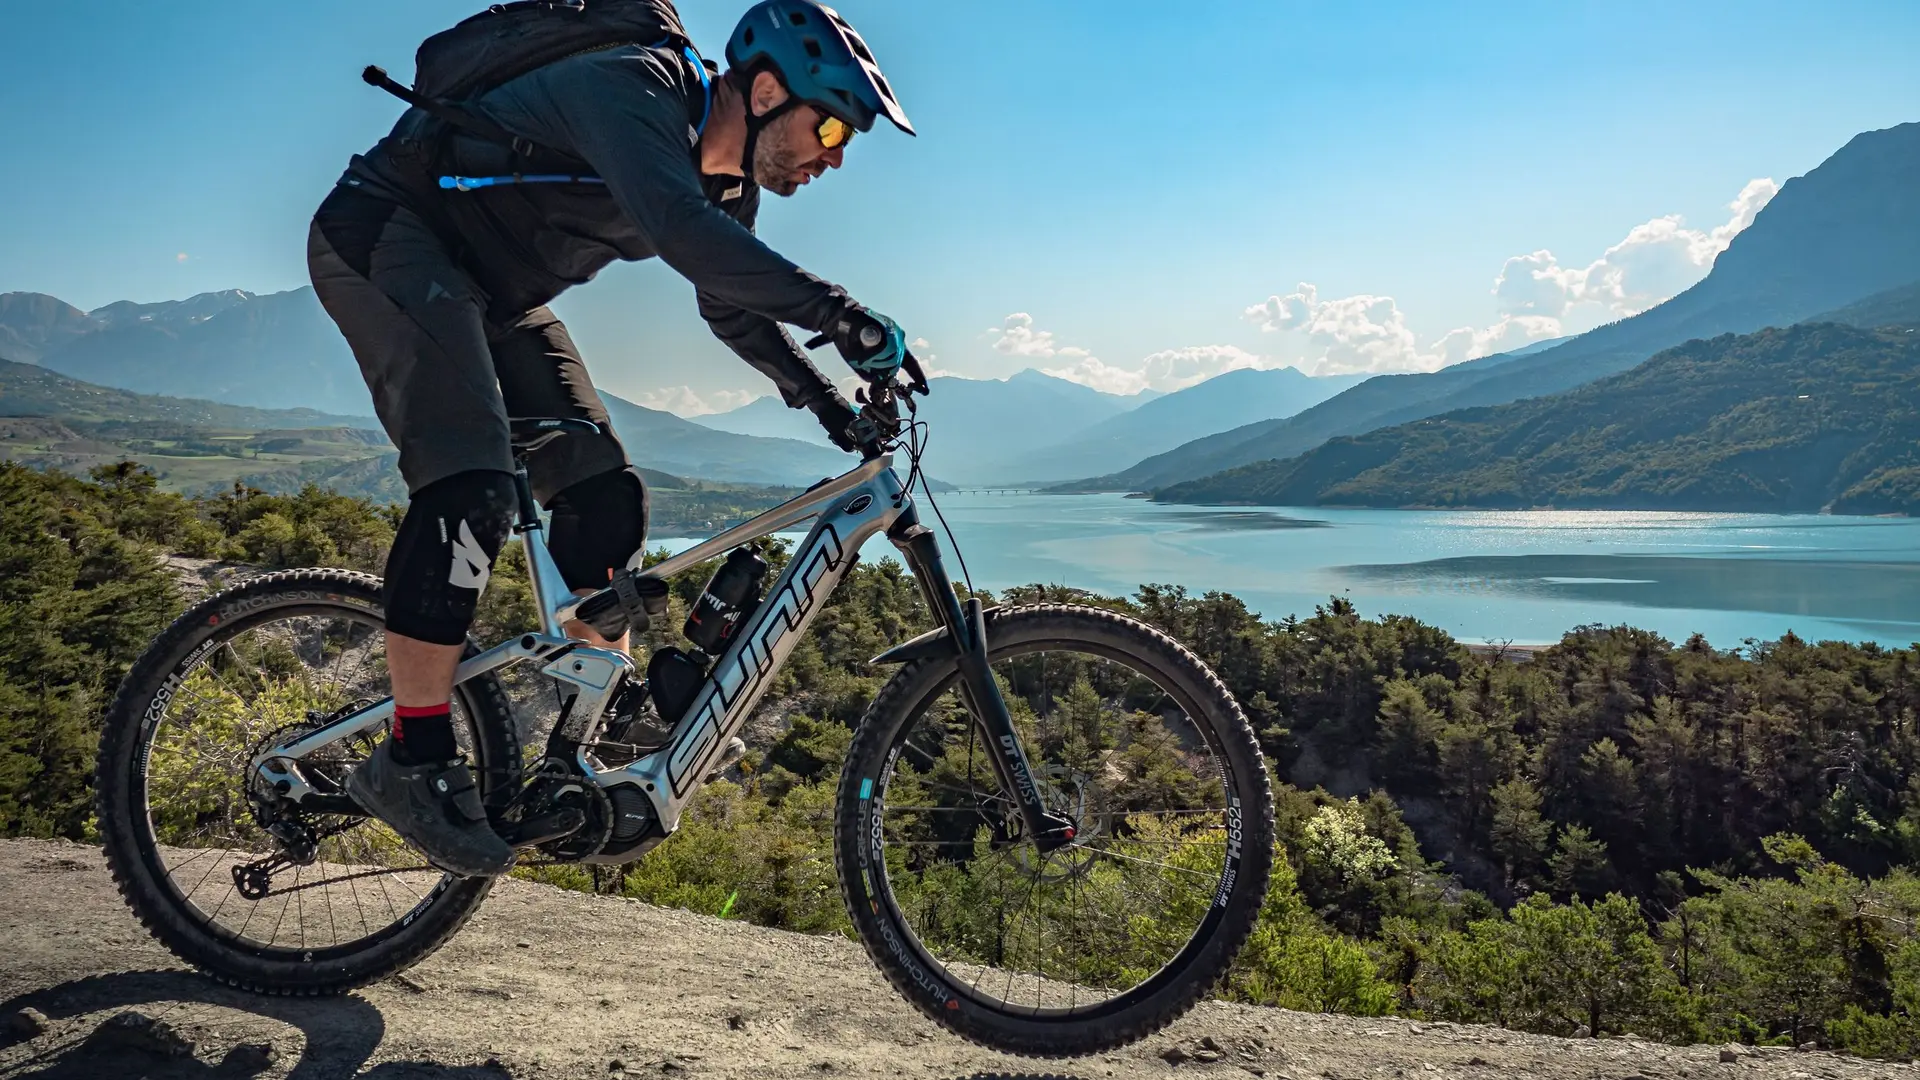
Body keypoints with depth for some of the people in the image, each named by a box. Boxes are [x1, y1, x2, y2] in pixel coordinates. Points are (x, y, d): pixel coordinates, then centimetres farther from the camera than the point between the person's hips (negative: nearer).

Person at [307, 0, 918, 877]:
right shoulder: (637, 87, -26)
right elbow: (679, 230, -45)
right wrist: (838, 314, -46)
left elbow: (733, 306, 16)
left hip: (493, 290, 9)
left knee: (603, 495, -1)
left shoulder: (728, 182, 1)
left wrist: (829, 403, 6)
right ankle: (412, 759, -19)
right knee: (473, 484, -27)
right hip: (383, 234, -9)